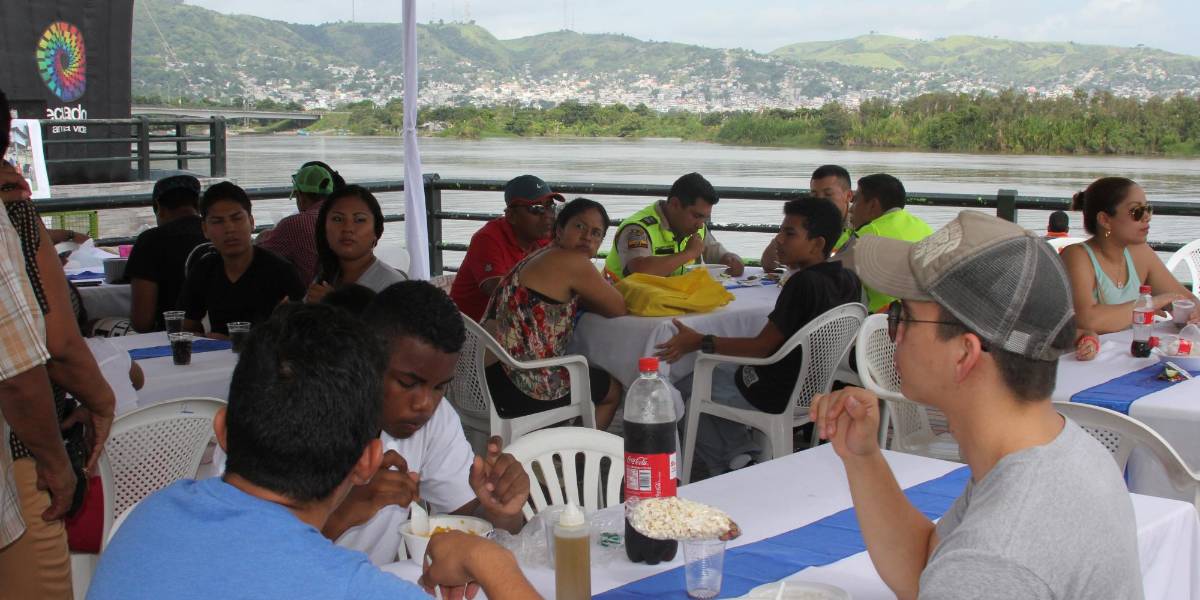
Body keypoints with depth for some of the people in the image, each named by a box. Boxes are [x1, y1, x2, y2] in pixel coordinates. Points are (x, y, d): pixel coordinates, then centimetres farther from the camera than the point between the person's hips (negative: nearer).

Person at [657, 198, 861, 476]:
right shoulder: (848, 280, -3)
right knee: (718, 370, 26)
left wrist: (700, 342, -19)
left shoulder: (803, 283, -27)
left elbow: (762, 347, -24)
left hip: (776, 395, -9)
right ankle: (743, 453, 17)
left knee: (683, 386, 8)